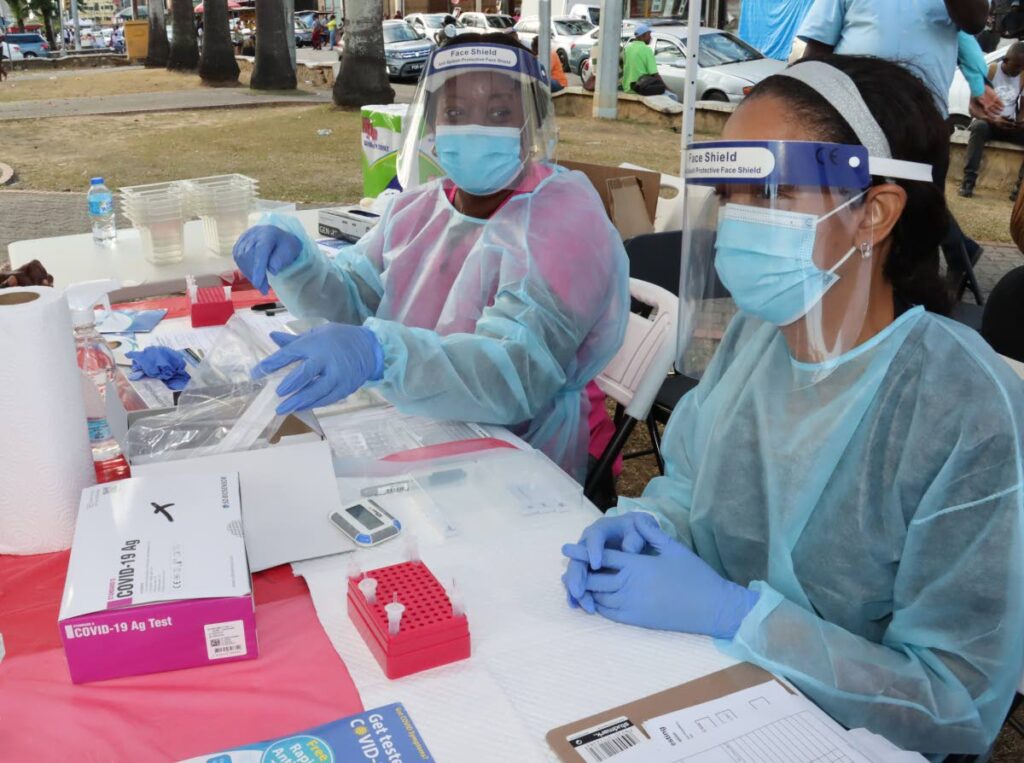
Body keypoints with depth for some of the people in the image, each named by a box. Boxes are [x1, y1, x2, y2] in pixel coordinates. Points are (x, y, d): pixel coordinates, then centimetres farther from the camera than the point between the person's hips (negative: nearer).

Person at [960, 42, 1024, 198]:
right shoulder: (989, 72, -8)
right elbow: (973, 107, -13)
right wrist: (993, 119, -31)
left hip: (1008, 125, 4)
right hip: (987, 121, -3)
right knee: (980, 126, -39)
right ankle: (968, 180, -40)